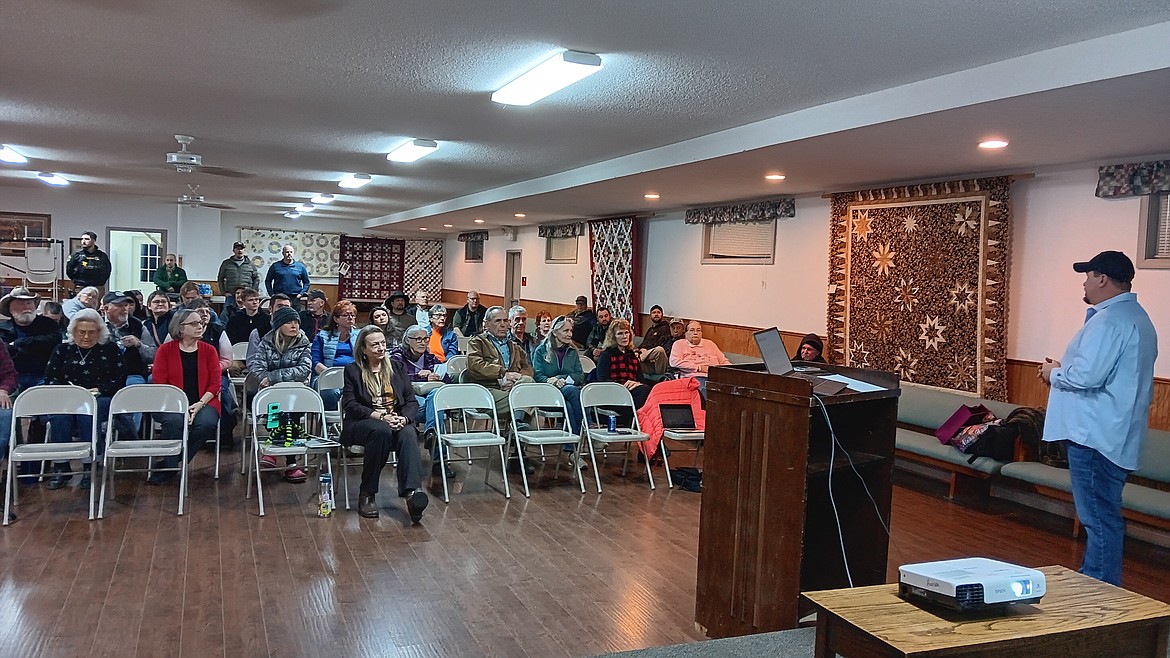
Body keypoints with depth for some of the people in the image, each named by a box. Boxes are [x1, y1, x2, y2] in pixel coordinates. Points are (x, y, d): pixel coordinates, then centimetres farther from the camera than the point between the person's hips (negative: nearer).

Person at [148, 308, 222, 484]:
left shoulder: (209, 350, 10)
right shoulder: (165, 350, 5)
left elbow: (215, 383, 4)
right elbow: (159, 383, -1)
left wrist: (200, 404, -12)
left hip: (203, 403, 1)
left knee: (206, 424, -31)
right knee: (174, 421, -36)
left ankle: (166, 469, -15)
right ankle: (170, 465, -16)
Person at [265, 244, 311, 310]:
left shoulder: (300, 266, 8)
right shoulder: (275, 266, 6)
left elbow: (306, 282, 13)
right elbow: (268, 281, 11)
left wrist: (302, 293, 0)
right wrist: (272, 294, 1)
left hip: (295, 299, 1)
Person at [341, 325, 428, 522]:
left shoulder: (397, 368, 18)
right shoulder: (353, 370, 9)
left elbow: (412, 401, 11)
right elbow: (349, 404, -3)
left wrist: (403, 418, -12)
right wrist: (379, 416, -16)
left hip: (397, 422, 3)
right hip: (362, 423, -2)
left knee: (409, 434, -33)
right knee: (381, 430, -38)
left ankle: (412, 492, -53)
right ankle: (367, 494, -28)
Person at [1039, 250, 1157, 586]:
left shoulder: (1109, 319, -18)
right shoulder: (1136, 317, 18)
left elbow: (1086, 375, -26)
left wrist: (1053, 373, -6)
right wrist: (1063, 368, 14)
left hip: (1095, 435, -11)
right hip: (1113, 435, 11)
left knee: (1100, 518, -5)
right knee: (1104, 517, 17)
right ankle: (1097, 583, 27)